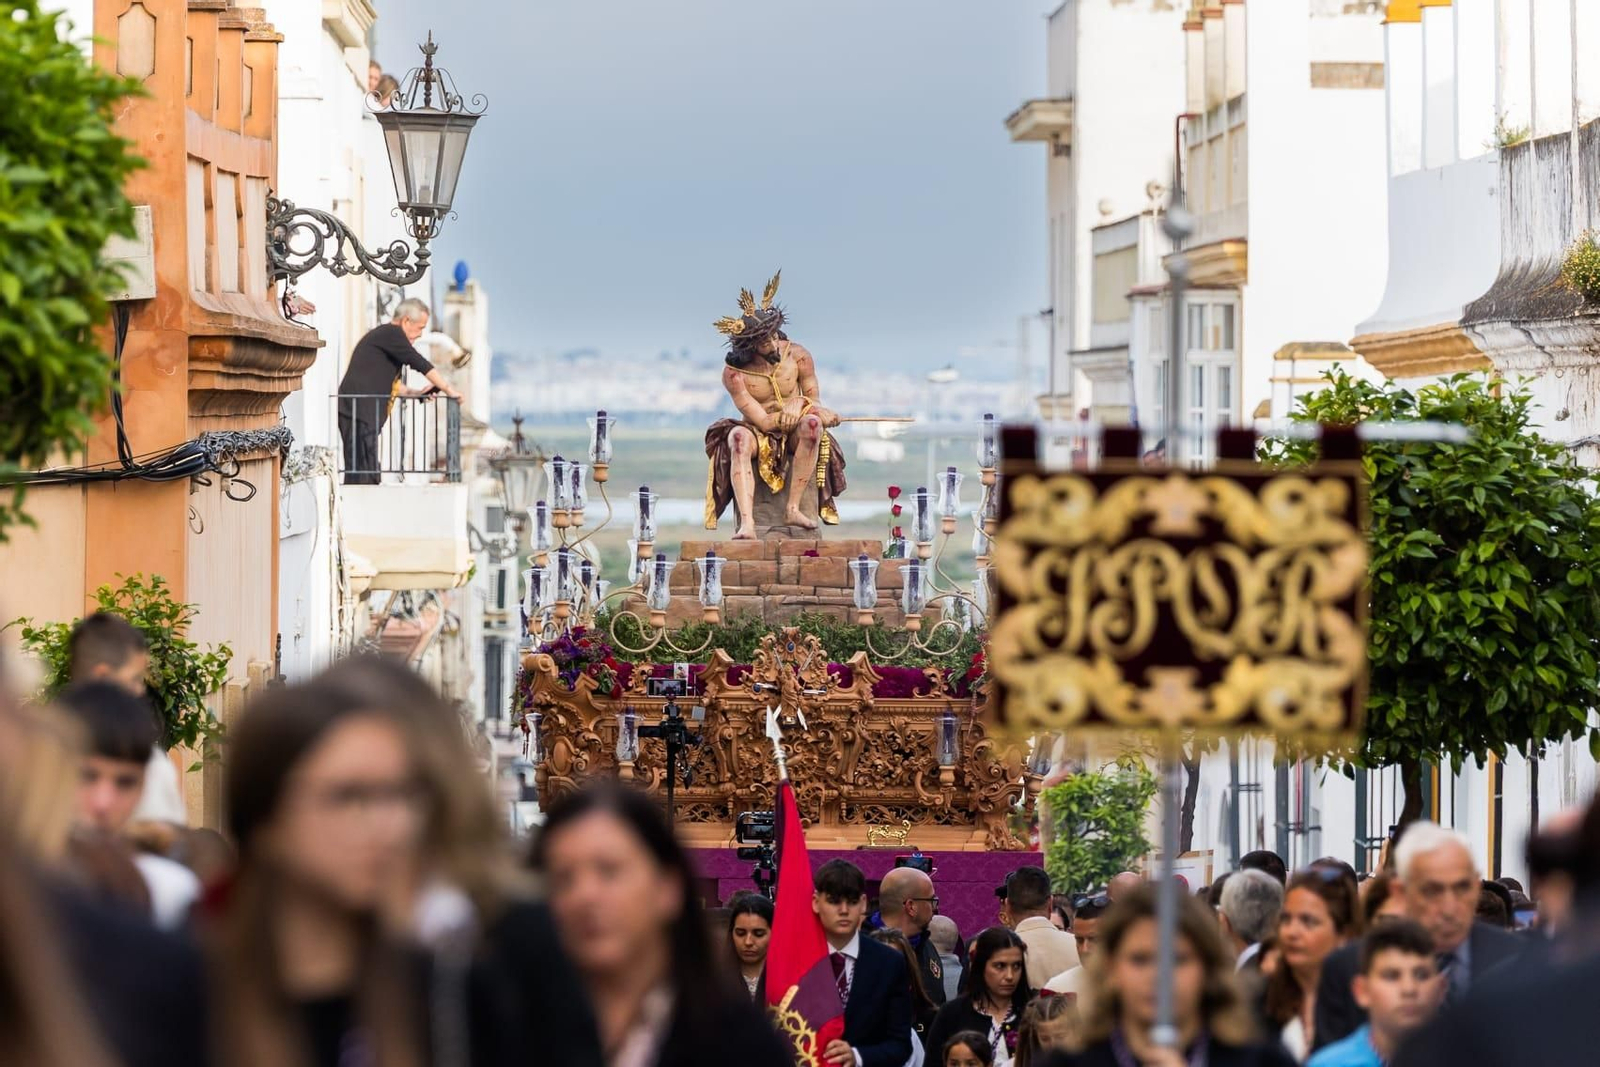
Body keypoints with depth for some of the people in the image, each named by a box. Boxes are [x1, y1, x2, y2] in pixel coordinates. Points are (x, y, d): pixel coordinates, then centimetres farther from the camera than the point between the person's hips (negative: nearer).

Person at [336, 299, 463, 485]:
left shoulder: (386, 335, 24)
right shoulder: (391, 333, -5)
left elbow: (389, 386, 29)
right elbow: (420, 364, -9)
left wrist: (415, 393, 16)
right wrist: (448, 389, -3)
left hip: (364, 413, 10)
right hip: (358, 412, -10)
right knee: (363, 471, -14)